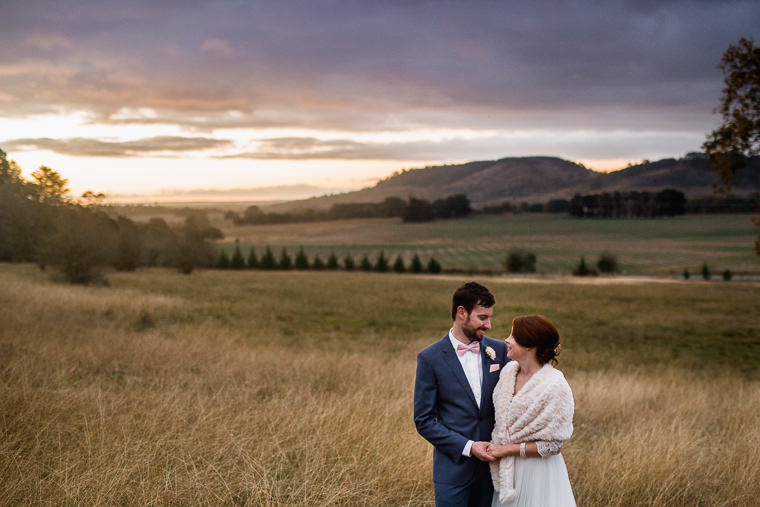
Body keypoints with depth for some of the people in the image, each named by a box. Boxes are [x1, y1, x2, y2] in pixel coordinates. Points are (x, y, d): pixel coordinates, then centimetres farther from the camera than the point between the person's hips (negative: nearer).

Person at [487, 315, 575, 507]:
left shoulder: (555, 386, -20)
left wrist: (508, 449, -14)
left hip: (539, 474, -6)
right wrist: (495, 447, 0)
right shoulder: (508, 371, 1)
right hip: (507, 470, 6)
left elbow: (553, 444, -17)